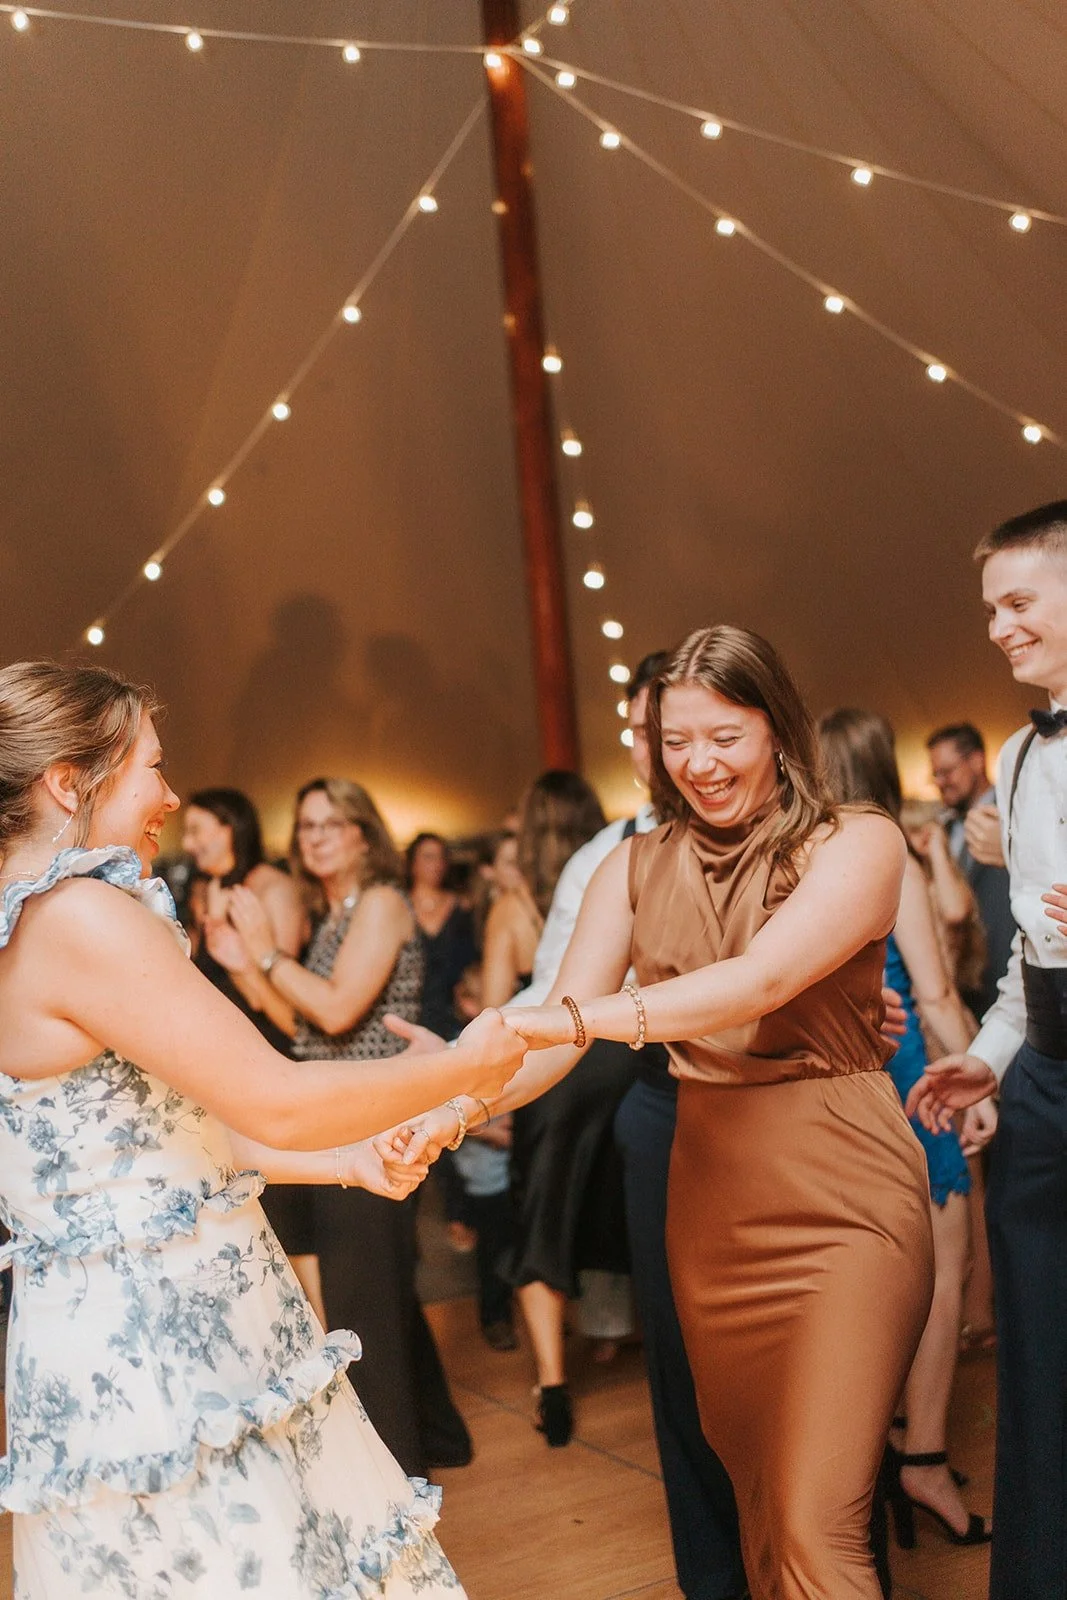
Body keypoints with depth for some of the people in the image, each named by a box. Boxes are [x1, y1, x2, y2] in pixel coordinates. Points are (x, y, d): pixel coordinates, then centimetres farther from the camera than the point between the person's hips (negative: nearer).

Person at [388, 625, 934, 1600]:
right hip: (710, 1203, 5)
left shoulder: (856, 844, -8)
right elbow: (556, 1035, -3)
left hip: (842, 1202, -5)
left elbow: (763, 978, -24)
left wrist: (584, 1015, -36)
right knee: (754, 1491, 17)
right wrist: (457, 1106, -23)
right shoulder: (637, 868, 6)